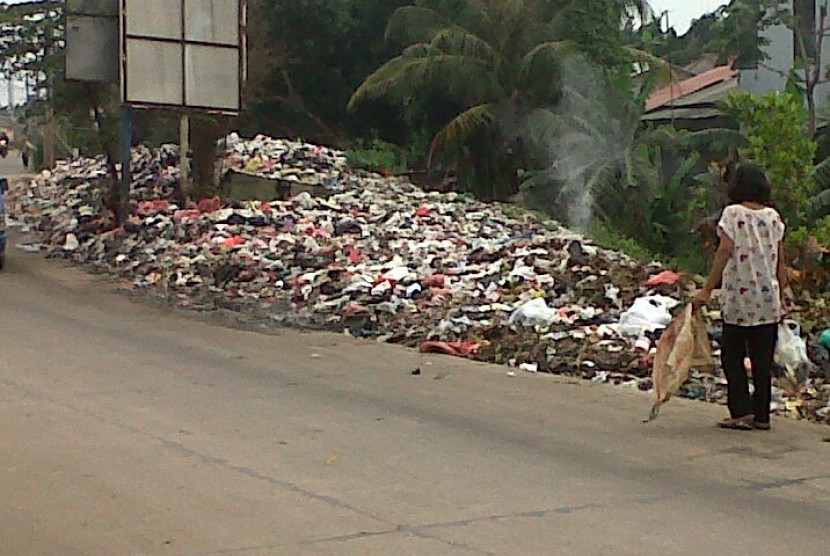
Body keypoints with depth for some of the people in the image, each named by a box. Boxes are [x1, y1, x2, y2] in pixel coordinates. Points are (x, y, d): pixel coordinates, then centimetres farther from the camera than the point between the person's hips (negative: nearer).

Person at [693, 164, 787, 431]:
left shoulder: (733, 213, -6)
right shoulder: (774, 216, 6)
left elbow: (725, 252, -14)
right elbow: (780, 261, 7)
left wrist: (707, 290, -12)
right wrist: (782, 297, 14)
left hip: (739, 298, -4)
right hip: (768, 298, 4)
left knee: (732, 356, 6)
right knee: (763, 359, 9)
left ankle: (742, 412, -1)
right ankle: (762, 415, 12)